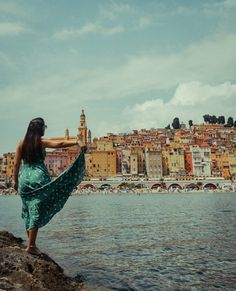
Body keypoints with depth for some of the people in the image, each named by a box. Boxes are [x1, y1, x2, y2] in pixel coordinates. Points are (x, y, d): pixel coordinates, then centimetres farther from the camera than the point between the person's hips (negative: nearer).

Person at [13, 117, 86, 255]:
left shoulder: (22, 143, 8)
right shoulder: (41, 142, -4)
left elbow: (17, 164, 9)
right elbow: (59, 144, -20)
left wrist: (16, 181, 16)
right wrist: (77, 143, -27)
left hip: (24, 178, 5)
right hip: (38, 178, -5)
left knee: (29, 211, 15)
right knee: (37, 211, -1)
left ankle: (31, 243, 22)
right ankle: (31, 246, -3)